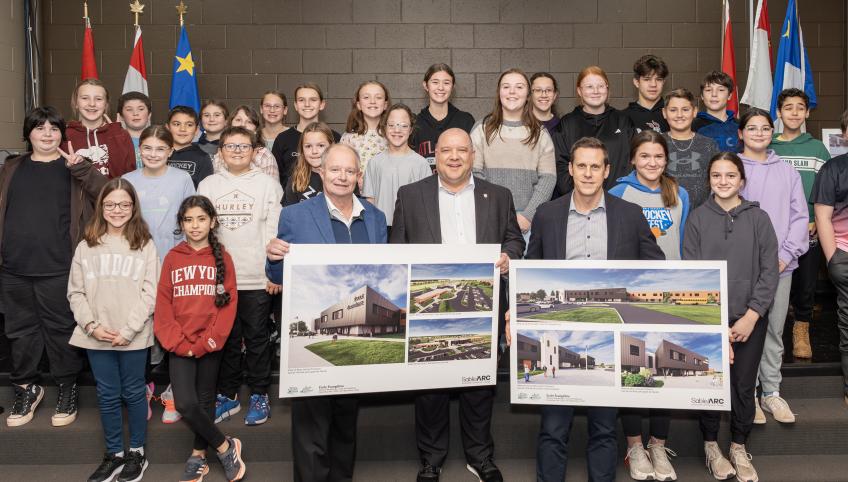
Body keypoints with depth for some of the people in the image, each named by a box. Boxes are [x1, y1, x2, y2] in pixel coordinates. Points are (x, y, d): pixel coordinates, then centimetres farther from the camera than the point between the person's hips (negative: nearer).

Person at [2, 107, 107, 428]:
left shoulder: (73, 168, 2)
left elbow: (106, 194, -12)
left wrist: (81, 167, -24)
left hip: (58, 268, -3)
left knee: (62, 330, 5)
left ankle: (67, 388, 19)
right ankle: (26, 388, 27)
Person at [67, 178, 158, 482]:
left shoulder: (145, 245, -1)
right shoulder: (86, 246, 6)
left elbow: (150, 293, -6)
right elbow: (75, 292, 5)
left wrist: (128, 330, -13)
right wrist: (91, 325, -8)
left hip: (134, 337, -2)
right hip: (96, 338, 2)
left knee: (134, 393, 9)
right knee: (107, 396, 11)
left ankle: (137, 453, 24)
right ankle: (114, 454, 25)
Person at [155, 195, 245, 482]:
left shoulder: (222, 258, 1)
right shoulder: (172, 258, 4)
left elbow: (229, 304, -3)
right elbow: (163, 305, 1)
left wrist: (206, 342, -11)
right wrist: (179, 343, -9)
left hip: (210, 346, 0)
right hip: (180, 346, 0)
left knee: (205, 400, 10)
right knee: (185, 404, -11)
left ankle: (198, 456, 26)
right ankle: (225, 447, 7)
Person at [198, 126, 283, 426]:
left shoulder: (267, 184, 2)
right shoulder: (208, 185, 8)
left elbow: (274, 230, -2)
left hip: (257, 277, -2)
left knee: (257, 338, 6)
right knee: (226, 339, 10)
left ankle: (259, 395, 18)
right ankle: (227, 395, 23)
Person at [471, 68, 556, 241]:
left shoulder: (540, 134, 8)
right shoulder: (482, 130, 6)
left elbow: (548, 178, 2)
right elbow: (474, 174, 0)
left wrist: (527, 215, -10)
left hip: (529, 222, 1)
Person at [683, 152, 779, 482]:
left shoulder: (758, 218, 1)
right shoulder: (697, 219, 0)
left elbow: (769, 272, -1)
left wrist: (751, 316, -9)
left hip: (749, 319, 1)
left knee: (744, 386, 8)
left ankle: (739, 447, 27)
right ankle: (711, 445, 26)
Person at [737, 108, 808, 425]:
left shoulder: (787, 172, 10)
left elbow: (800, 217, 7)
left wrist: (786, 255, -5)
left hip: (780, 264, 3)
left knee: (774, 330, 9)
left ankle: (772, 393, 21)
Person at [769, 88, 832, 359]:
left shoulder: (817, 148, 7)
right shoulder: (768, 149, 5)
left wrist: (816, 221, -8)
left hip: (810, 232, 1)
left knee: (806, 284, 7)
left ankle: (801, 329, 25)